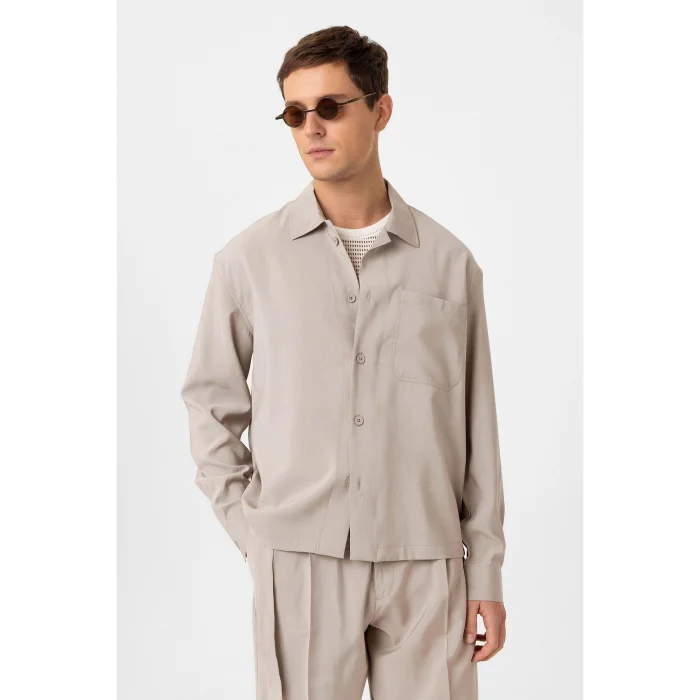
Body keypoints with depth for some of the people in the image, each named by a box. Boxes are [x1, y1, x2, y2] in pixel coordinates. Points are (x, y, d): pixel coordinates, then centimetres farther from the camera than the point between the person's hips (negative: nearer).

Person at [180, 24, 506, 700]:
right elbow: (209, 402, 9)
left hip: (425, 566, 1)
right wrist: (249, 528, 2)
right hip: (298, 562, 0)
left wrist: (486, 571, 4)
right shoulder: (249, 258, 1)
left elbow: (476, 427, 5)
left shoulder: (449, 262, 3)